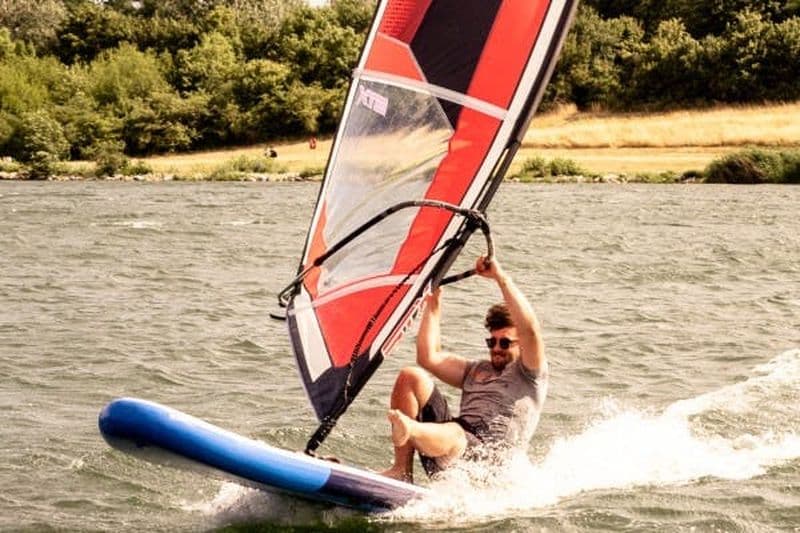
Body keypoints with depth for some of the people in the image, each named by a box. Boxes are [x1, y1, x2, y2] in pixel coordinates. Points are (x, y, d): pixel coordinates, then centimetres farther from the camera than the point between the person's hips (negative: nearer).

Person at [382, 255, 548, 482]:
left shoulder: (530, 373, 11)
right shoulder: (476, 370, 32)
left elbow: (530, 328, -9)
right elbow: (428, 357, 21)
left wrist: (501, 277, -11)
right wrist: (434, 304, 20)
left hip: (487, 457, -7)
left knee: (451, 436, -41)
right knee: (411, 377, -7)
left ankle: (407, 429, -80)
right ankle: (402, 471, -17)